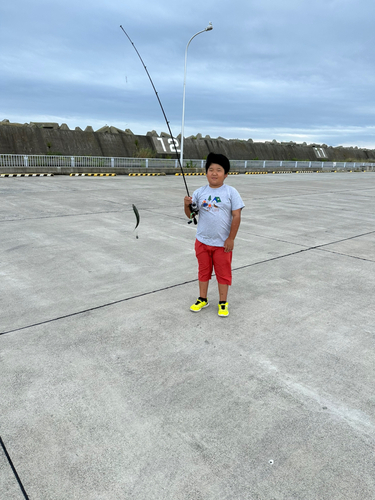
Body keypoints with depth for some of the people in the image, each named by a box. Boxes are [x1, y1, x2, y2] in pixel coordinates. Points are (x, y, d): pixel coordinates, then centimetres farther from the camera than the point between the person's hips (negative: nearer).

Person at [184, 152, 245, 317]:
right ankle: (202, 299, 33)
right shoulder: (199, 192, 0)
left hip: (222, 243, -3)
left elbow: (236, 216, -8)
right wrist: (187, 205, -19)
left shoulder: (231, 192, -7)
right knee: (203, 271, 16)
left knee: (223, 273, 10)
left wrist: (231, 239, -11)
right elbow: (190, 215, 3)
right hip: (202, 241, 3)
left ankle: (223, 303, 25)